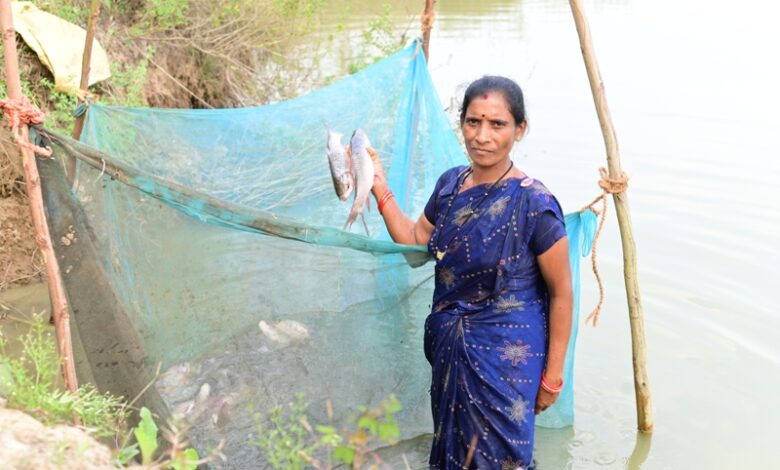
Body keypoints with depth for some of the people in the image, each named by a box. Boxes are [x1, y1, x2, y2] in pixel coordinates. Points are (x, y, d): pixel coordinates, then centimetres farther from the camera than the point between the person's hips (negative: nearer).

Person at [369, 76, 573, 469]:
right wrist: (379, 188, -2)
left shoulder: (534, 205, -22)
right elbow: (416, 243, 8)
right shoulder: (450, 184, -3)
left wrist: (553, 375, -11)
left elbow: (561, 293, -15)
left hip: (506, 355, -6)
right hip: (447, 345, 6)